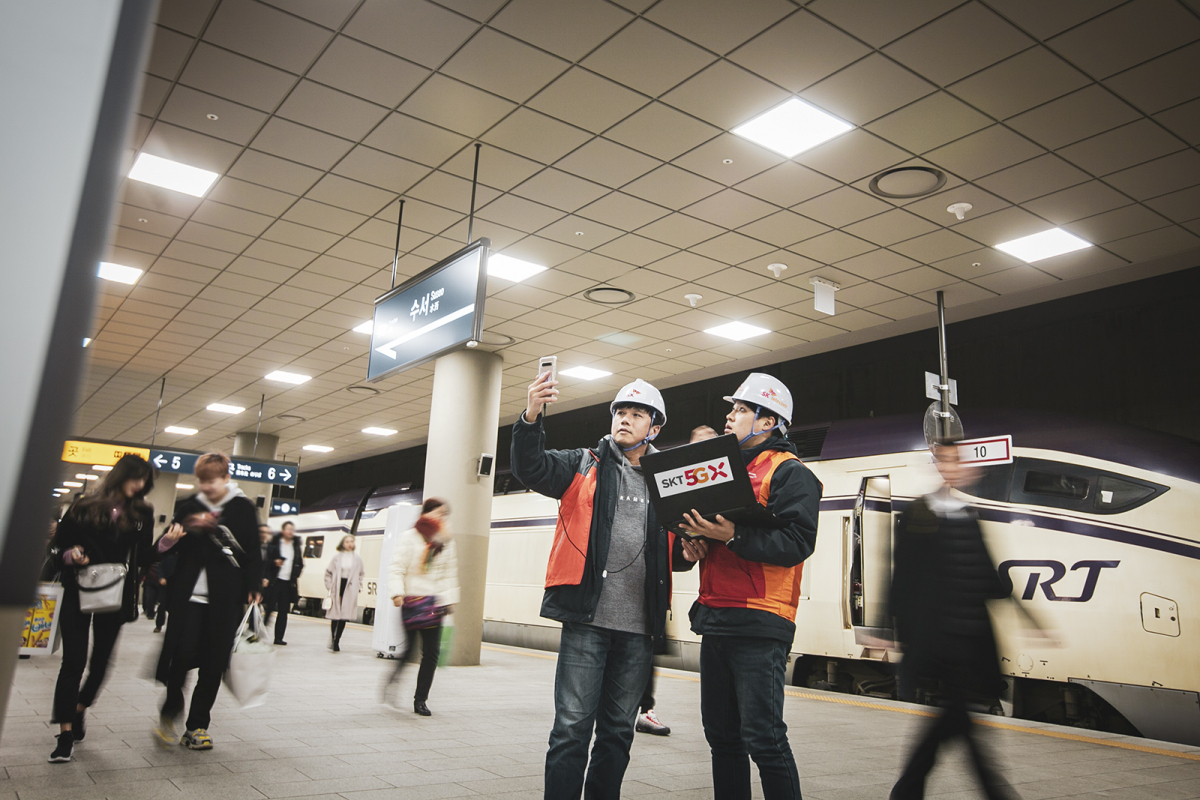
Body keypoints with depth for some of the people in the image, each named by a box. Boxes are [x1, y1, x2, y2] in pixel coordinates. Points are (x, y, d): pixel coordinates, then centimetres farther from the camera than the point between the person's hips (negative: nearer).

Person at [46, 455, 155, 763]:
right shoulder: (84, 507, -2)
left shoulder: (142, 514, 3)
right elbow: (57, 546, 3)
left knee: (101, 661, 11)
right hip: (79, 594, -2)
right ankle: (65, 735, 0)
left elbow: (144, 558, 2)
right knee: (74, 662, -6)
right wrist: (70, 555, -17)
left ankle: (77, 712, 37)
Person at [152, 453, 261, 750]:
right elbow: (177, 547, 14)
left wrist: (253, 588, -4)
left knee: (214, 661, 3)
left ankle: (197, 726, 15)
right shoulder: (189, 507, 8)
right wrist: (168, 541, -8)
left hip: (225, 598, -1)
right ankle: (169, 713, 16)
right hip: (189, 592, 1)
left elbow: (252, 552, 3)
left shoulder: (243, 508, 2)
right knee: (182, 653, -7)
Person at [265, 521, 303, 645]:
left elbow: (300, 564, 17)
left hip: (288, 582, 4)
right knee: (270, 609, -3)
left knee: (283, 611, 5)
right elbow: (266, 560, -2)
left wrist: (296, 576, 3)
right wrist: (274, 562, -20)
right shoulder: (274, 544, 0)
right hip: (274, 581, -4)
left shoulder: (296, 546, 12)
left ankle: (279, 637, 9)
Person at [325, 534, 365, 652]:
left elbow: (361, 574, 16)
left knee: (344, 616, -2)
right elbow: (329, 572, 9)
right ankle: (333, 639, 12)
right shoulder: (337, 558, 5)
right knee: (335, 616, 1)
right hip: (337, 588, 0)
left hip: (350, 591, 0)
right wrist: (330, 587, 1)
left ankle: (336, 641, 4)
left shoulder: (357, 559, 7)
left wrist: (358, 585, 4)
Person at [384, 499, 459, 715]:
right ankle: (392, 681, 23)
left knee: (432, 652, 0)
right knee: (409, 647, -5)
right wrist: (397, 592, -17)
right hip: (412, 600, -4)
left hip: (435, 603, 4)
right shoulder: (410, 538, 0)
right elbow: (397, 567, -5)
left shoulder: (446, 542, 13)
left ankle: (420, 700, 10)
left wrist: (450, 600, 11)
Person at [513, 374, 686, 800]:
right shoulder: (585, 466, 7)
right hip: (587, 618, -3)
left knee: (618, 730, 14)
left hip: (640, 625, 3)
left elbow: (678, 552, 19)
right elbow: (531, 469, -10)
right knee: (572, 727, -2)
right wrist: (531, 417, -26)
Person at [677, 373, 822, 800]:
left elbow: (797, 542, -17)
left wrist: (733, 536, -25)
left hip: (758, 624, -8)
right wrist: (693, 545, 5)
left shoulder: (790, 473, -5)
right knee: (721, 733, 14)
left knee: (763, 738, -5)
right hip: (715, 618, 8)